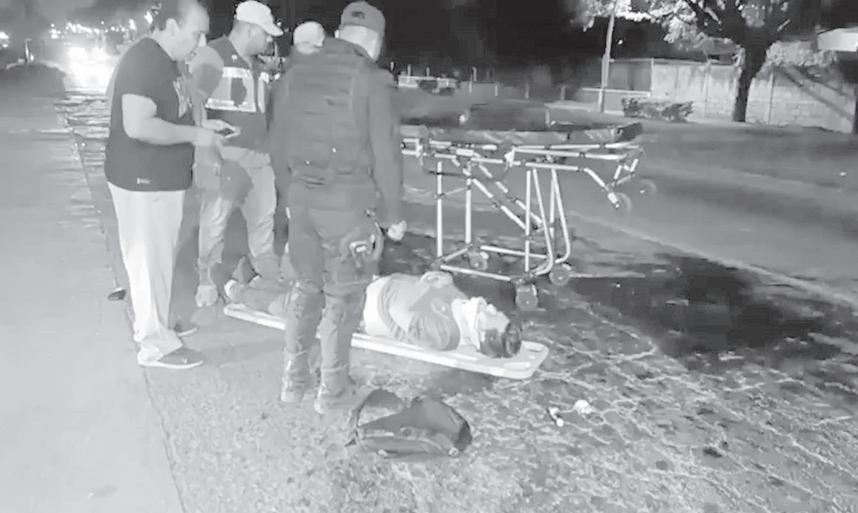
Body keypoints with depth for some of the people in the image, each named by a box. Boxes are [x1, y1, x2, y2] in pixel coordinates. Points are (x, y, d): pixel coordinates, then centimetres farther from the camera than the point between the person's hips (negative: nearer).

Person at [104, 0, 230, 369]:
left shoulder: (165, 61, 12)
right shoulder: (143, 60, -20)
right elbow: (138, 125, -30)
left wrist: (201, 126, 8)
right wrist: (194, 135, -21)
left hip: (162, 178, 10)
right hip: (142, 180, -10)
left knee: (158, 257, 19)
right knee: (149, 259, 0)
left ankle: (152, 323, 35)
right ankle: (156, 344, 12)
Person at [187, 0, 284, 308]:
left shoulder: (258, 65, 15)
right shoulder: (211, 57, -9)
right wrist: (207, 151, -19)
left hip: (258, 155, 7)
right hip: (224, 155, -7)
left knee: (264, 216, 13)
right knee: (215, 221, 1)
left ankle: (267, 274, 30)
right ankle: (208, 279, 17)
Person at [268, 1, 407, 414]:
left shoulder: (294, 73, 8)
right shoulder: (372, 80, -9)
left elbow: (278, 145, 11)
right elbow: (385, 154, -10)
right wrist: (393, 214, 0)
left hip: (301, 198, 5)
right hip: (347, 203, -5)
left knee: (306, 286, 19)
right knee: (342, 297, 7)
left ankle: (293, 380, 27)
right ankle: (332, 390, 19)